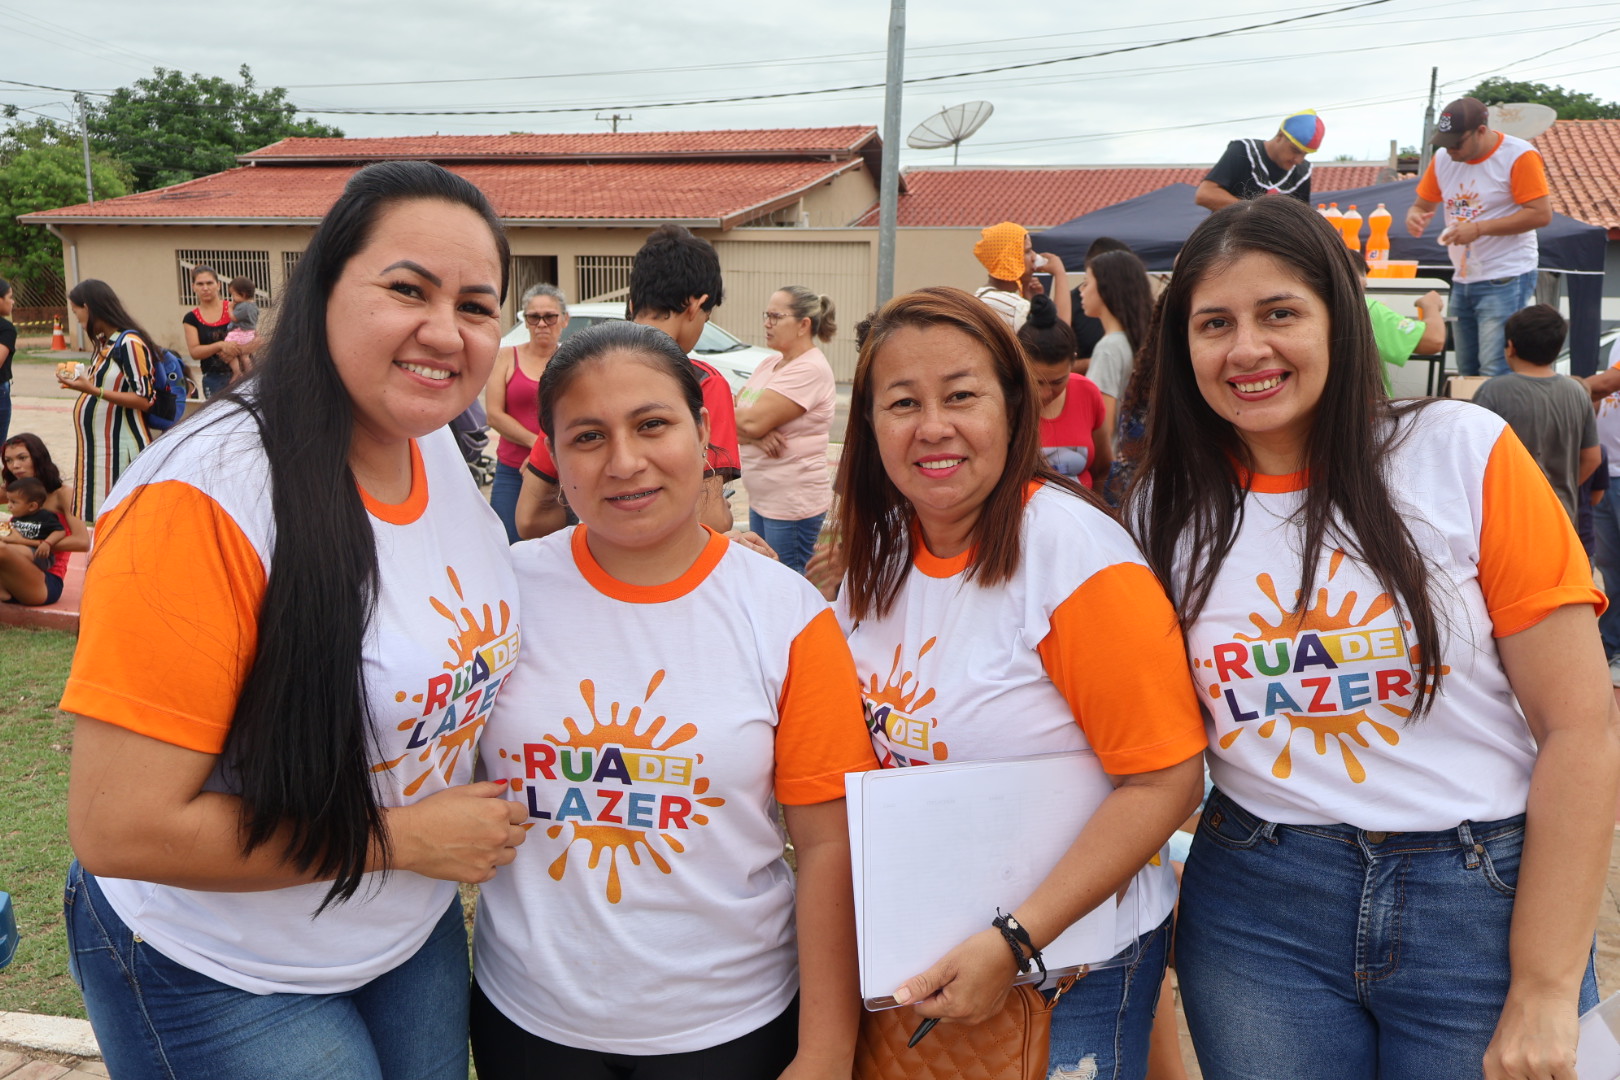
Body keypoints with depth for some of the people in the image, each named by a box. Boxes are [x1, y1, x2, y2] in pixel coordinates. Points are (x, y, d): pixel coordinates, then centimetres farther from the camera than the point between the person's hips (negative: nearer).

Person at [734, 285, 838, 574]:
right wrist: (756, 435, -15)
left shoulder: (810, 369, -16)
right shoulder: (770, 365, 13)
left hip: (793, 505, -9)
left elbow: (751, 420, -22)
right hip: (760, 498, 9)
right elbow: (737, 419, 6)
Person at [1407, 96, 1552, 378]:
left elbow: (1541, 214, -16)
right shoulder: (1443, 159, 8)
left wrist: (1479, 229, -21)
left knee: (1494, 374, -14)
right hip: (1462, 281, 7)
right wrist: (1414, 217, -10)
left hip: (1505, 281, -7)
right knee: (1466, 373, 9)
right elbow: (1421, 205, 16)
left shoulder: (1519, 156, -10)